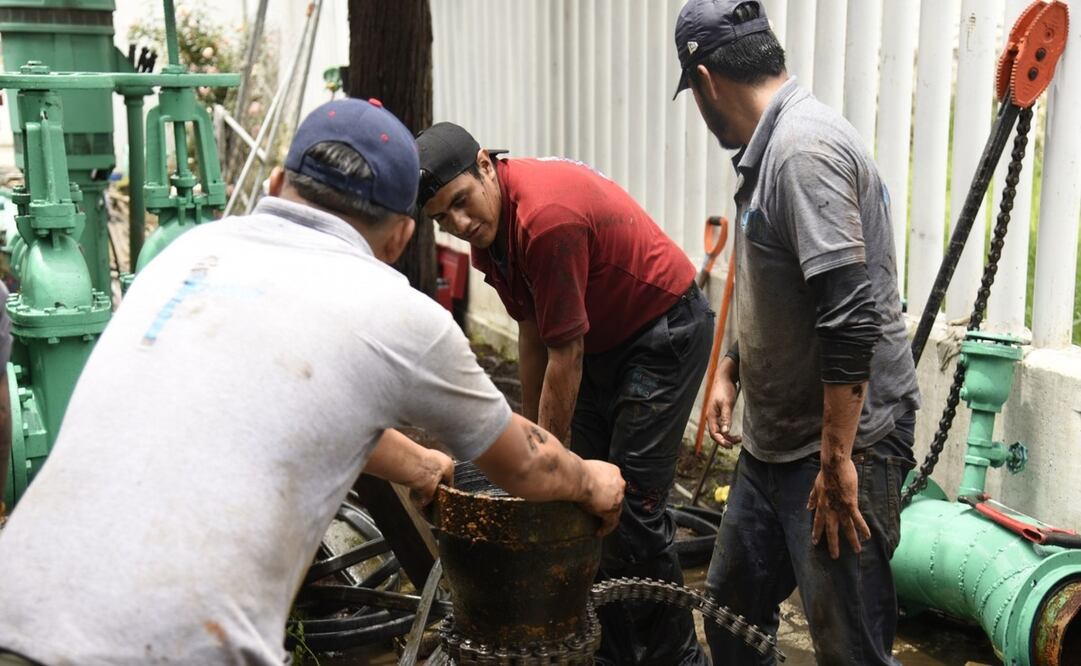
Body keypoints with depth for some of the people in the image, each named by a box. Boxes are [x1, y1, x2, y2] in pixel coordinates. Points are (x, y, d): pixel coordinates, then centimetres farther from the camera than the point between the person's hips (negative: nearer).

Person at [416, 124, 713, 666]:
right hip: (602, 339, 9)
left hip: (666, 332, -9)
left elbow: (565, 357, -26)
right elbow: (533, 332, 6)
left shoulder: (547, 217, -31)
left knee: (632, 504, -9)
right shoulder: (487, 226, -3)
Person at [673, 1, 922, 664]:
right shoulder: (773, 147, 11)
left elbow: (851, 317, -26)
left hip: (840, 445, -10)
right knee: (731, 608, 20)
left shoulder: (804, 148, -20)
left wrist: (837, 461, -23)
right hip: (775, 442, 10)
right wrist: (731, 370, 22)